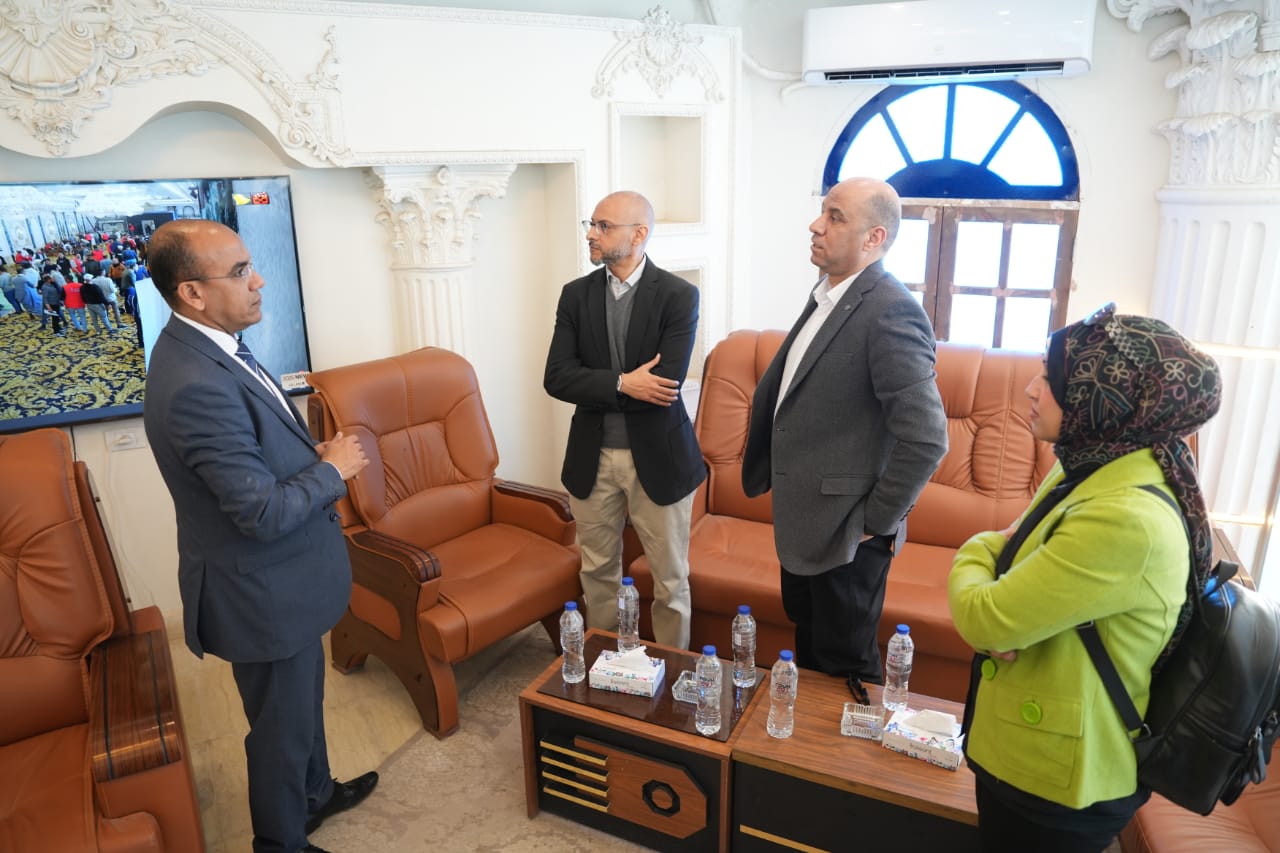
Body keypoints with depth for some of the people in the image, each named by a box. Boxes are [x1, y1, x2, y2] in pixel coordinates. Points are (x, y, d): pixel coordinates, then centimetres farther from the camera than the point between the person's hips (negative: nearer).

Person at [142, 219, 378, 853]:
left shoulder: (205, 348, 0)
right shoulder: (198, 385, -32)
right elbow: (264, 513, -30)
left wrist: (313, 456, -1)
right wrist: (333, 469, -15)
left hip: (279, 577, 9)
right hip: (263, 592, -9)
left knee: (302, 700, 29)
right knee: (281, 724, 14)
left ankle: (314, 792, 52)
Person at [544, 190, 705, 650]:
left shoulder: (678, 296, -10)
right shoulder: (576, 294, 2)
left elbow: (665, 385, -21)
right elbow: (556, 378, -8)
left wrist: (594, 390, -12)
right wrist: (621, 384, -20)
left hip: (657, 456, -3)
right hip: (592, 457, 4)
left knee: (670, 578, 11)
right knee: (598, 571, 18)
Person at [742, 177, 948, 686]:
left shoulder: (890, 311, -21)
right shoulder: (826, 297, 8)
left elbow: (926, 438, -25)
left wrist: (876, 522, -17)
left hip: (844, 531, -9)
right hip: (802, 521, 9)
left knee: (844, 666, 10)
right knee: (809, 654, 24)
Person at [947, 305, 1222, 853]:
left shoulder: (1126, 520, -31)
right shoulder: (1092, 469, 0)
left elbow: (981, 619, -28)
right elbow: (1019, 554, 10)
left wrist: (975, 553, -7)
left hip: (1054, 776, -8)